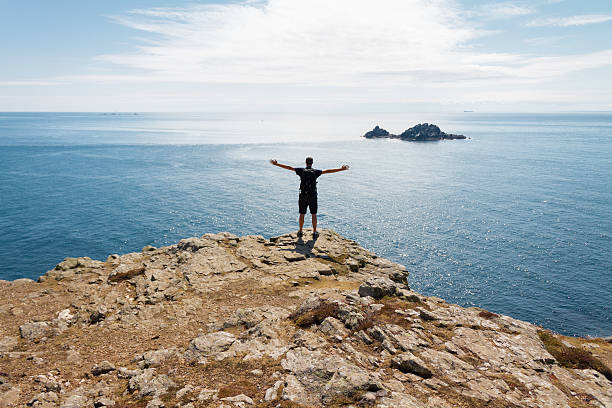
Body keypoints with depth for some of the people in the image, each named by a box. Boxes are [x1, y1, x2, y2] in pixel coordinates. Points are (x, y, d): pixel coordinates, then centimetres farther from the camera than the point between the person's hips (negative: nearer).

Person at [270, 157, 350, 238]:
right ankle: (314, 232, 12)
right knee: (314, 214, 10)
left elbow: (288, 167, -2)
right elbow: (328, 171, -6)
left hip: (303, 196, 1)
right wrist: (341, 169, -3)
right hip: (313, 196, -1)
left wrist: (276, 164, 4)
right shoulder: (315, 171, -4)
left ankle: (300, 232, 20)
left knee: (302, 214, 12)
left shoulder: (301, 170, -3)